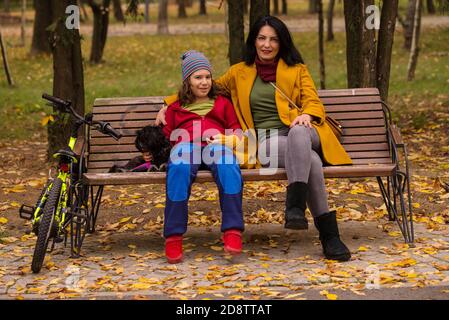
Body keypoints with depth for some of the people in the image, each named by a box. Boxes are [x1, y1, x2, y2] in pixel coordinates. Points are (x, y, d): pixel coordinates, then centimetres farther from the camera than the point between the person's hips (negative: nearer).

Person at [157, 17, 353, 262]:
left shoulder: (297, 69, 21)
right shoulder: (239, 73, 22)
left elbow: (313, 101, 9)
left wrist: (306, 115, -16)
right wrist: (169, 104, 22)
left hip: (301, 133, 1)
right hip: (267, 141, 0)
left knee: (298, 132, -41)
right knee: (311, 160, -36)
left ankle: (295, 206, -49)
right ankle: (329, 234, -39)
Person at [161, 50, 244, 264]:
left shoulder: (223, 103, 33)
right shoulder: (175, 107, 34)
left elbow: (237, 132, 23)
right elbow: (165, 136, 26)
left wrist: (223, 139, 2)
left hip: (217, 146, 0)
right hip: (186, 146, 0)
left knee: (228, 167, -39)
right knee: (179, 168, -39)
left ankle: (232, 232, -45)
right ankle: (173, 237, -41)